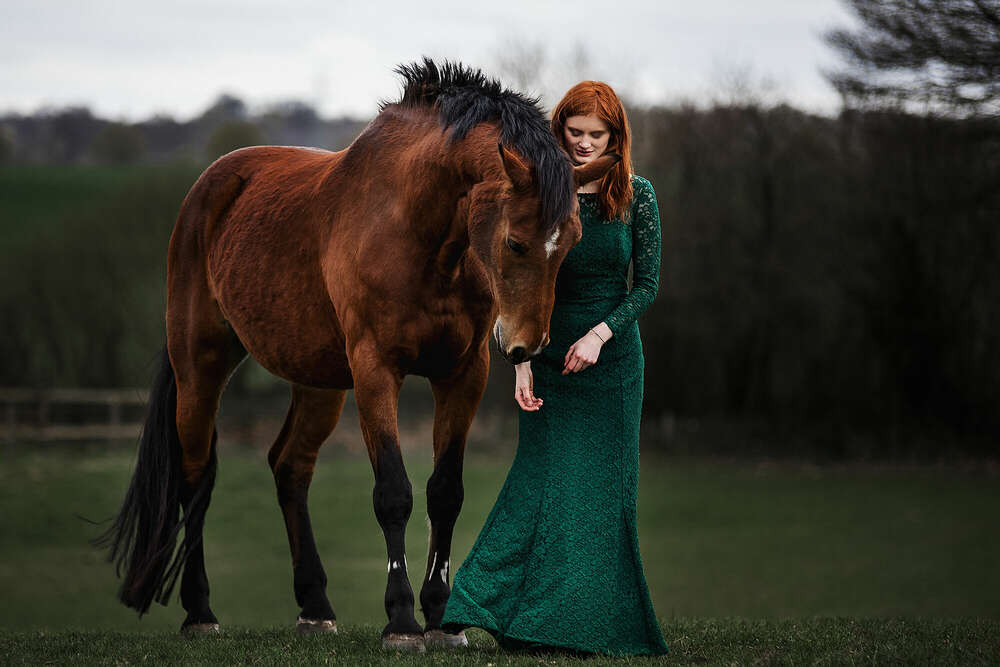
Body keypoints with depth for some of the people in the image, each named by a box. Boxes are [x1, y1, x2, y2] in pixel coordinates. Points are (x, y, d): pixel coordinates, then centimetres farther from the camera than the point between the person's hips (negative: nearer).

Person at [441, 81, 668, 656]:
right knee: (546, 476, -7)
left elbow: (648, 284, -3)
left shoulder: (638, 196, -2)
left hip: (614, 353, 1)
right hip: (551, 351, -1)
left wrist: (599, 334, -17)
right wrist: (522, 362, -10)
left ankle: (599, 622, 12)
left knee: (606, 486, 4)